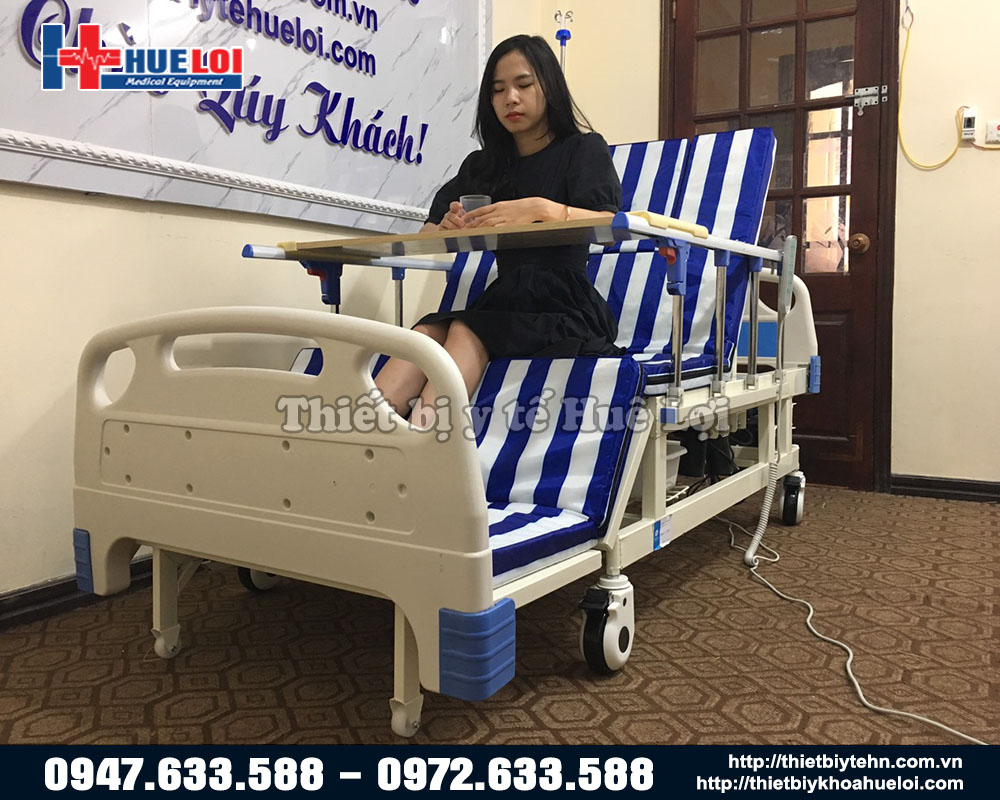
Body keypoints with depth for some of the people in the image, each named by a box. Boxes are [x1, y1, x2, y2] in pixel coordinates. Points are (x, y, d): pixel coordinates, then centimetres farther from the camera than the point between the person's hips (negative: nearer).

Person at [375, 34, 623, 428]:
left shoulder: (584, 149, 8)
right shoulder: (482, 165, 21)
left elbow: (608, 225, -11)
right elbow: (424, 239, 12)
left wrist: (542, 208, -29)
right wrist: (447, 228, -13)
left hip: (565, 304, -3)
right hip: (503, 300, 4)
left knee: (466, 331, -33)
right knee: (429, 331, -29)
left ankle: (422, 422, -53)